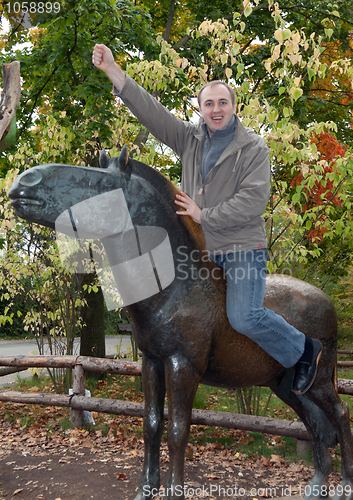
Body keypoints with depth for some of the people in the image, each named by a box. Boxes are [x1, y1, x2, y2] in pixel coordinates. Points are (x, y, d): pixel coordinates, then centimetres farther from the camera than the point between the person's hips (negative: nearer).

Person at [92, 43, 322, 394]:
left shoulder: (253, 148, -6)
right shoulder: (190, 138, 7)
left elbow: (254, 200, -17)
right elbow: (152, 112, -2)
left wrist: (205, 215, -16)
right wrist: (113, 71, -11)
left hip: (243, 248, -6)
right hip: (201, 249, 6)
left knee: (245, 317, -17)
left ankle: (304, 350, 9)